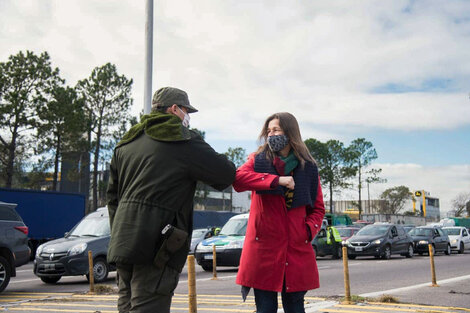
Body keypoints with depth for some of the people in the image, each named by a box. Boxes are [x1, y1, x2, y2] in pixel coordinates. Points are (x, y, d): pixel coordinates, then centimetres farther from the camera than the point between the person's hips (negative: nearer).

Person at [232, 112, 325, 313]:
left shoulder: (308, 168, 10)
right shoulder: (258, 160, 6)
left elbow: (318, 208, 16)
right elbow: (238, 178, -17)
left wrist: (309, 230, -3)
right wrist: (276, 180, -23)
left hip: (297, 250, 2)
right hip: (264, 247, -1)